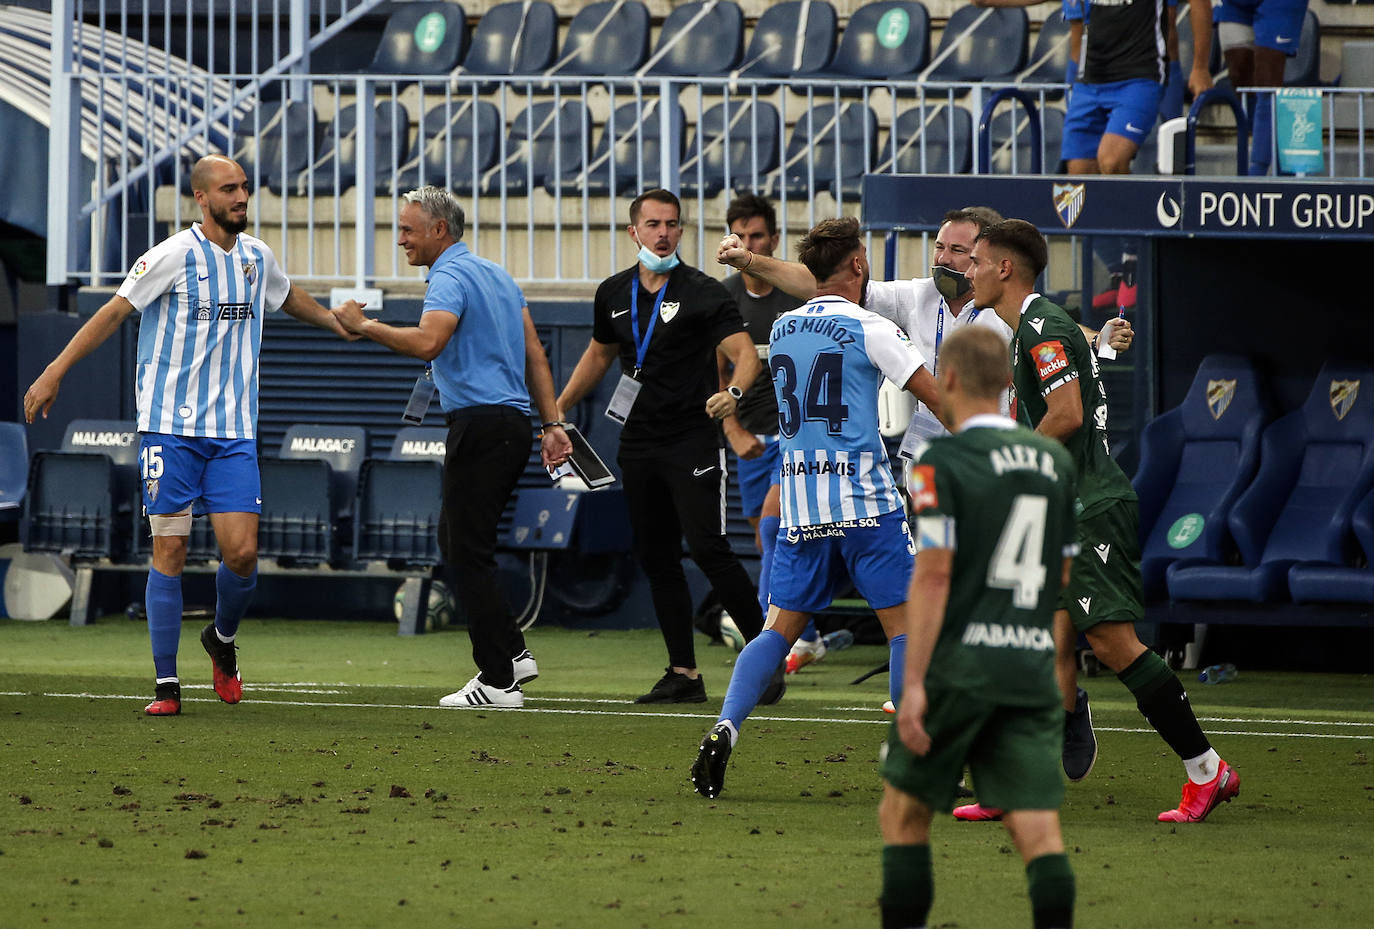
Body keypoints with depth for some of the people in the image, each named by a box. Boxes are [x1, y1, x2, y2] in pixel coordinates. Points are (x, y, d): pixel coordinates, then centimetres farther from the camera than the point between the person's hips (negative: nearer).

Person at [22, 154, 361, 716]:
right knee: (169, 553, -5)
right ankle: (166, 684, 2)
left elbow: (288, 297, 33)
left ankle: (222, 638, 24)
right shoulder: (175, 255, -8)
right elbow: (114, 312, -8)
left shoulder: (256, 257, 10)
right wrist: (55, 372, -14)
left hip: (233, 432, 4)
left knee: (242, 553, -6)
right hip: (170, 425, -4)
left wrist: (341, 325, 42)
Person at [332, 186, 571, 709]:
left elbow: (427, 342, -29)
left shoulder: (450, 277, -11)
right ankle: (511, 653, 14)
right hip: (514, 423, 10)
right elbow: (534, 354, 17)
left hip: (479, 425, -10)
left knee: (468, 553, -5)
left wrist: (365, 327, -18)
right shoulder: (498, 275, 19)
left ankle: (499, 680, -6)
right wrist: (552, 423, 16)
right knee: (455, 541, 17)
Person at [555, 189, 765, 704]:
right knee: (656, 558, 6)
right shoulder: (614, 293, 10)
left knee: (708, 549, -15)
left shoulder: (704, 293, -8)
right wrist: (556, 411, 25)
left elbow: (745, 354, -16)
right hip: (638, 443, 6)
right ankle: (683, 673, 11)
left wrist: (733, 392, -37)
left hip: (693, 441, -6)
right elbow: (599, 355, 26)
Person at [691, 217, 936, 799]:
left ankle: (725, 729, -10)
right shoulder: (869, 329, -7)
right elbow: (939, 399, -4)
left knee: (781, 627, 9)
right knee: (904, 623, 2)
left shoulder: (782, 329, 11)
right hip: (864, 499, -5)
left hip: (800, 504, 5)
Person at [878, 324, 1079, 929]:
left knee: (903, 814, 11)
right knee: (1038, 829, -3)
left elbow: (935, 573, -14)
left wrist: (913, 684, -15)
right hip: (1033, 667, 4)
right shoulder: (1054, 460, 11)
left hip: (958, 669, -4)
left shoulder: (942, 463, -7)